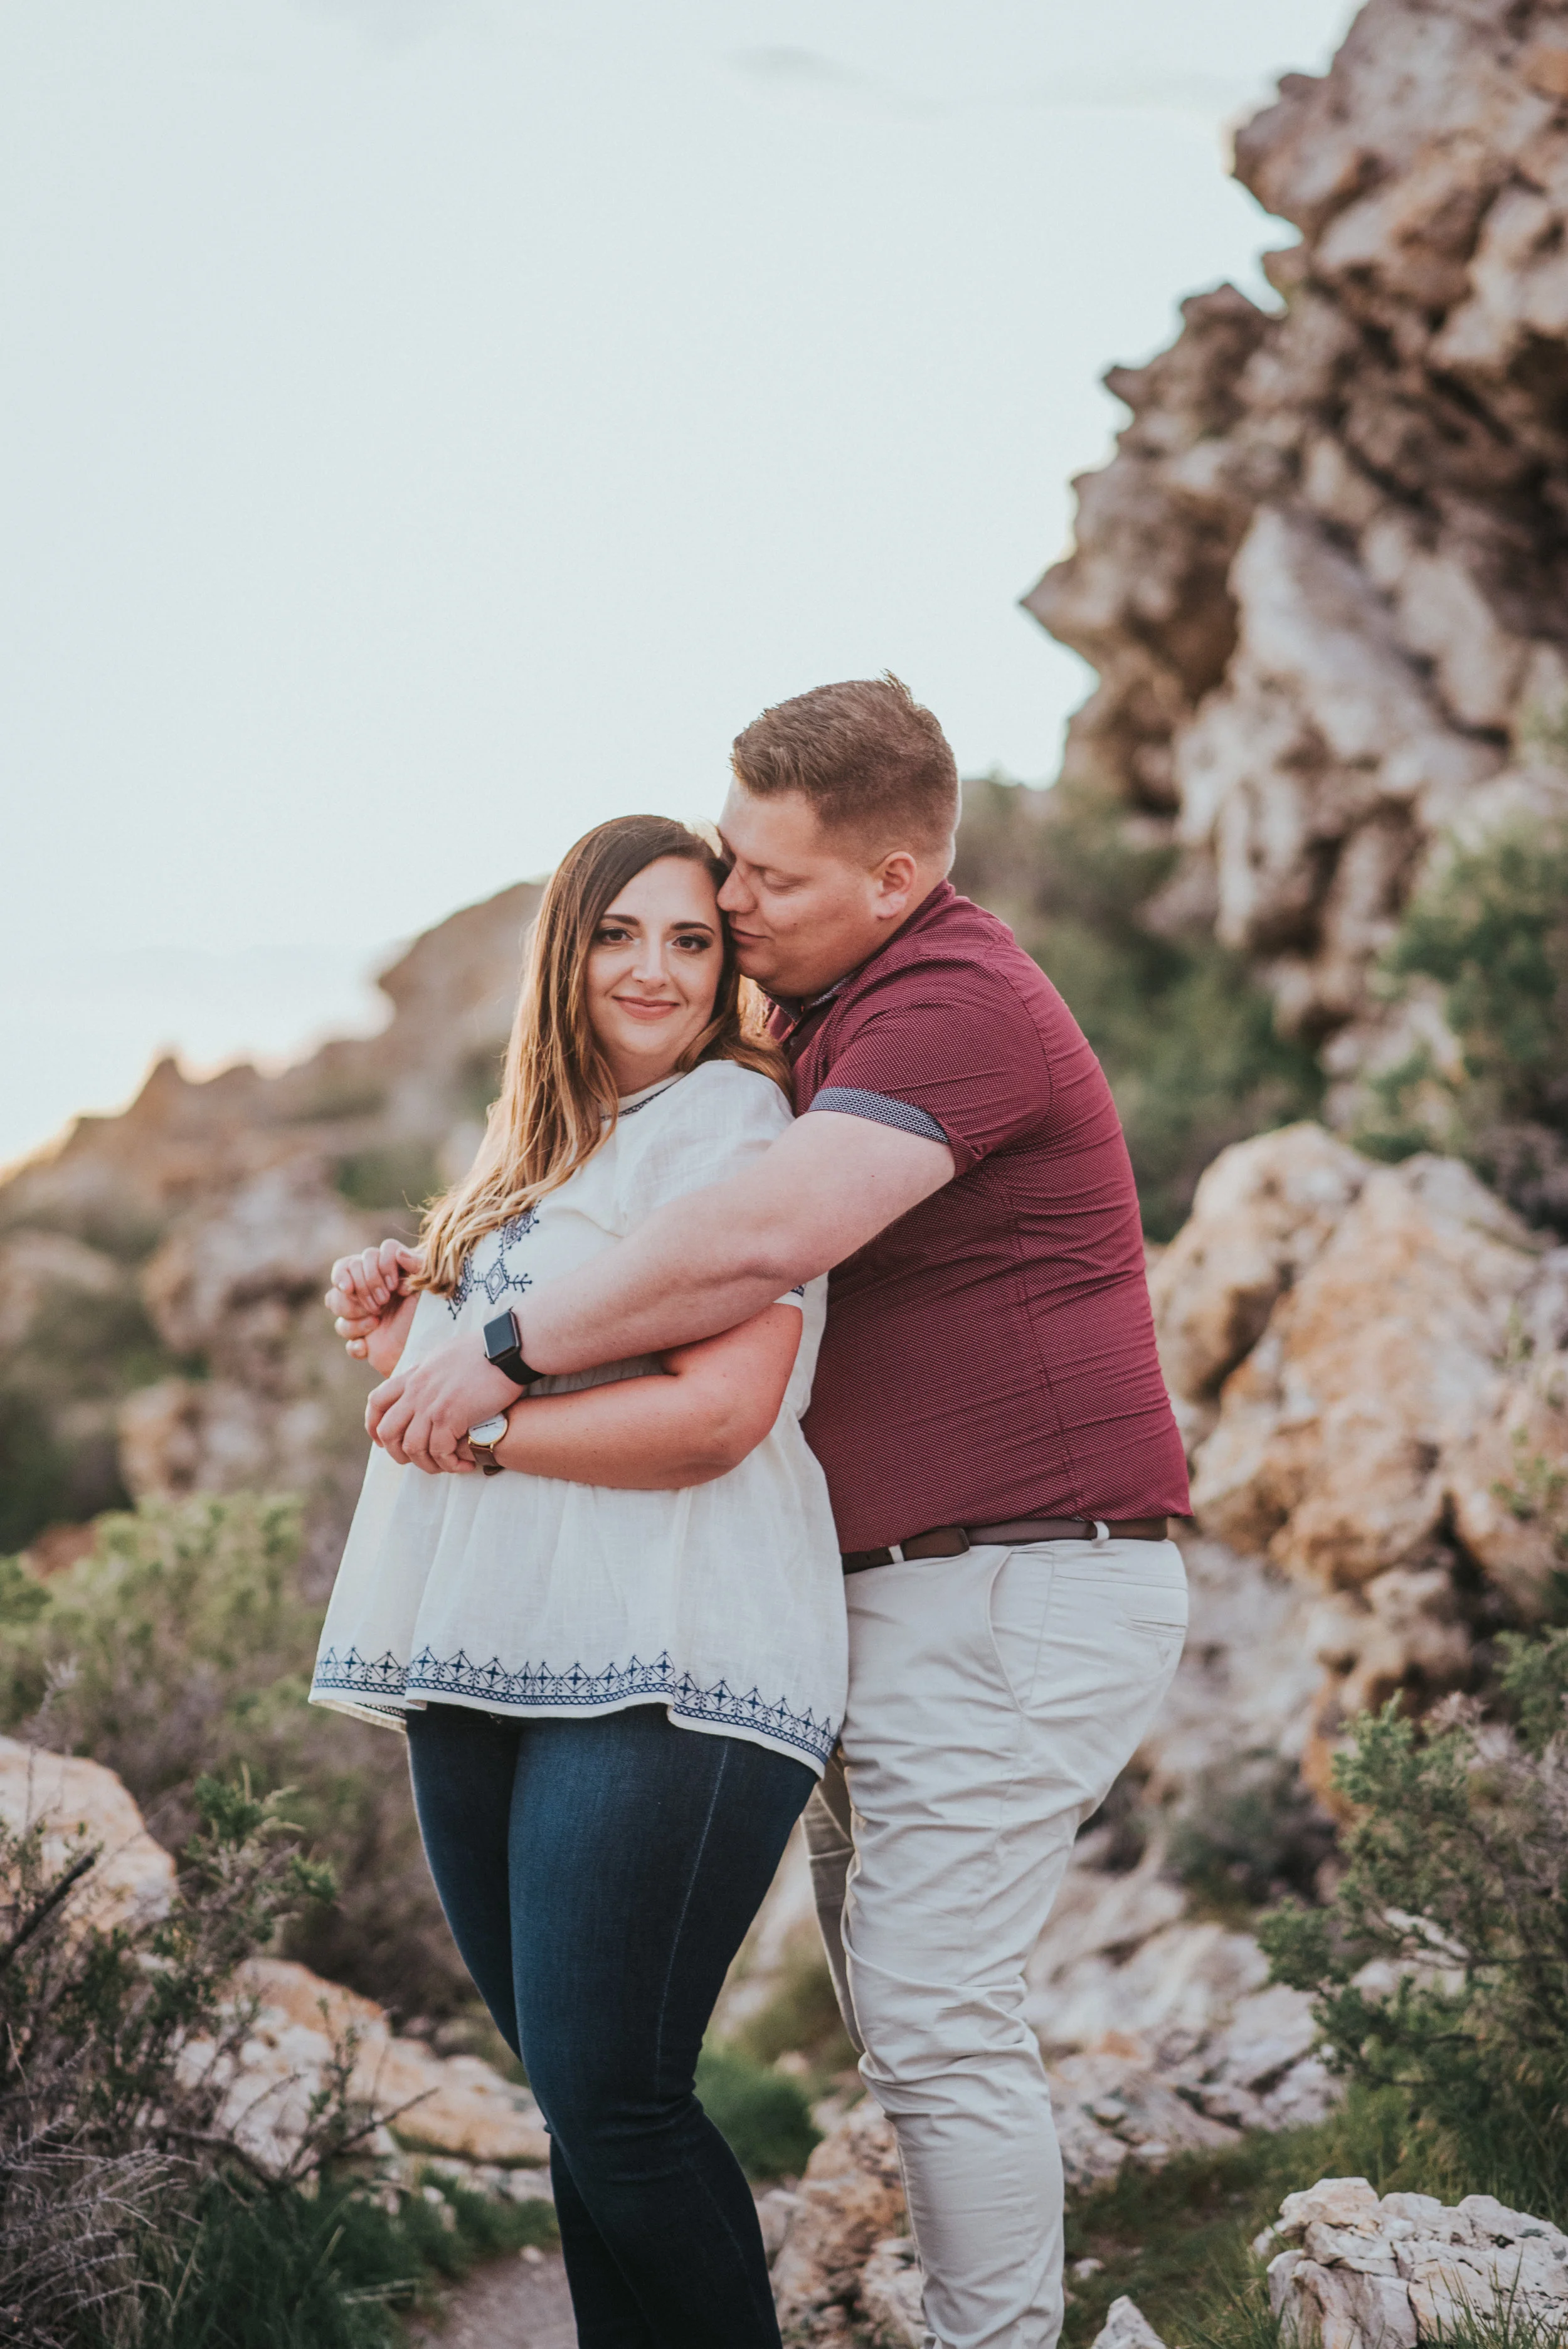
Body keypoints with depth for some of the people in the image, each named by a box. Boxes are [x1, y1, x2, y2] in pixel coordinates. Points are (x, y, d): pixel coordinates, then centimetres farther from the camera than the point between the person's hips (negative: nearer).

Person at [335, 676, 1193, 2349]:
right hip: (898, 1589, 10)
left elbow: (766, 1234, -30)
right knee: (895, 1997, 13)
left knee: (933, 2010, -8)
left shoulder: (955, 1005, -15)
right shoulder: (821, 1020, 19)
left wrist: (506, 1351, -20)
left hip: (1015, 1591, -10)